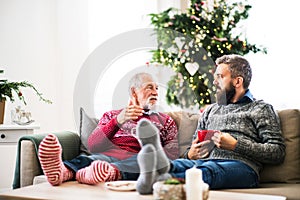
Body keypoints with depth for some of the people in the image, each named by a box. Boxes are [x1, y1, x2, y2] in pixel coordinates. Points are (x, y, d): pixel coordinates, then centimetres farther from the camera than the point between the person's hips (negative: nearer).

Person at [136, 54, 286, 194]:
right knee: (178, 164, -30)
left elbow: (278, 152, 2)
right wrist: (190, 154, 5)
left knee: (208, 170, -39)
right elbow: (193, 148, 31)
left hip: (241, 166, -4)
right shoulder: (210, 110, 31)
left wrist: (235, 145, -7)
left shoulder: (261, 109, 14)